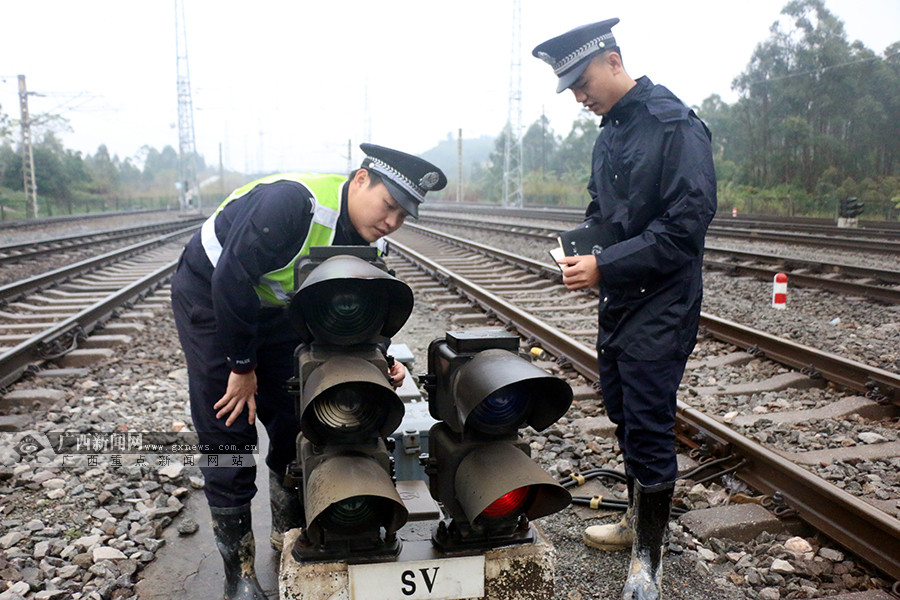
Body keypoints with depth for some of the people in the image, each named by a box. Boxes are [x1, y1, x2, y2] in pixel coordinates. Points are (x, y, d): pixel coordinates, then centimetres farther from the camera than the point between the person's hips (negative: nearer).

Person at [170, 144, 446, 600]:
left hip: (277, 309, 7)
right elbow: (231, 280, -33)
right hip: (209, 294, -6)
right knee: (229, 426, -7)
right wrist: (242, 366, -23)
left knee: (295, 419, 6)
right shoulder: (293, 202, -36)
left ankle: (288, 532, 29)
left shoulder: (372, 243, -11)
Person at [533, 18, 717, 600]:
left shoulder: (676, 126, -14)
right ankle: (638, 520, 37)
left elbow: (687, 221, -22)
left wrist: (606, 266, -23)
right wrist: (582, 250, 2)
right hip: (618, 300, 9)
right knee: (624, 414, 18)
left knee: (649, 426, -3)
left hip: (660, 306, -9)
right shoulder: (610, 133, 12)